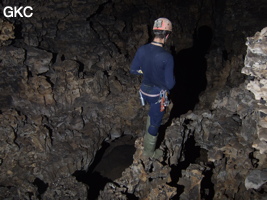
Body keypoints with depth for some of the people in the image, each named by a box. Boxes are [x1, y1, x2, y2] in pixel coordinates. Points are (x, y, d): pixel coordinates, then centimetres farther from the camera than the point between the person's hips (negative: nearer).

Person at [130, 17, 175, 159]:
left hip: (145, 90, 6)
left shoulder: (142, 50, -13)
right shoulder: (167, 57, -28)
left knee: (153, 112, 35)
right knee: (155, 122, 15)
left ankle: (148, 134, 57)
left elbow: (133, 70, -1)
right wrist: (171, 78, -1)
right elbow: (170, 84, -23)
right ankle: (149, 152, 35)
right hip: (158, 94, -6)